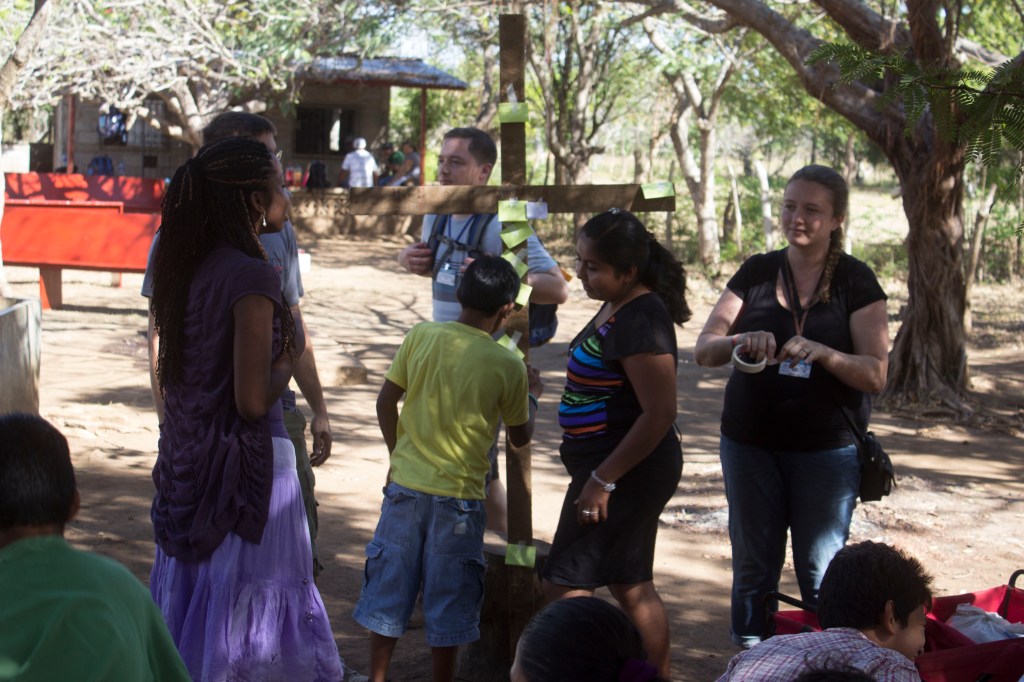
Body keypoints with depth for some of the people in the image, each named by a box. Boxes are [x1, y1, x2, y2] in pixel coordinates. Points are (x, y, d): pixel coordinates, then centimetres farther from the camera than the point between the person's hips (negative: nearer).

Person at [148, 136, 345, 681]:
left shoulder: (189, 265, 4)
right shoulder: (252, 275, -19)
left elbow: (166, 372, 12)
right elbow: (253, 401, -22)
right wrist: (293, 349, -6)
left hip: (187, 457, 8)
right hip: (246, 463, -8)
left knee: (192, 592, 17)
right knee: (250, 606, 4)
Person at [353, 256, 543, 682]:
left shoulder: (420, 337, -5)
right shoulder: (508, 366, -11)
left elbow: (385, 402, 4)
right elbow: (520, 437, 3)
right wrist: (532, 396, 22)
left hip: (404, 487, 3)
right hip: (459, 499, -3)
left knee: (388, 588, 14)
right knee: (447, 602, 10)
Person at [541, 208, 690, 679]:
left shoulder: (638, 322, -23)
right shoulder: (616, 307, 8)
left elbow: (659, 414, -25)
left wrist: (601, 480, -22)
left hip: (626, 472, -10)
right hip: (630, 475, 10)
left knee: (565, 585, -5)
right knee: (632, 587, 17)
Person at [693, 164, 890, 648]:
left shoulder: (856, 281, -5)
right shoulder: (757, 272, 3)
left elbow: (875, 374, -11)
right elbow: (703, 350, -3)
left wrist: (821, 352, -29)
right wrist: (739, 342, -25)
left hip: (826, 447, -3)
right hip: (750, 442, 3)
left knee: (821, 572, 3)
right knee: (753, 564, 13)